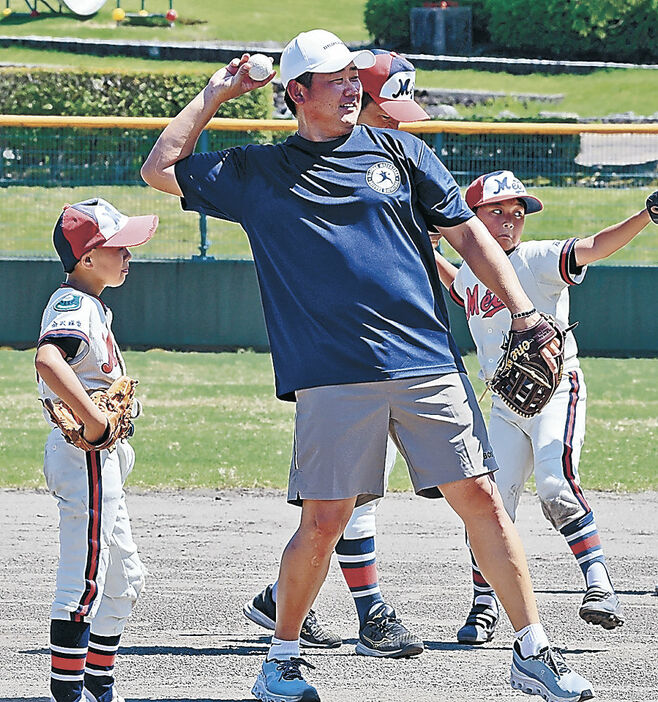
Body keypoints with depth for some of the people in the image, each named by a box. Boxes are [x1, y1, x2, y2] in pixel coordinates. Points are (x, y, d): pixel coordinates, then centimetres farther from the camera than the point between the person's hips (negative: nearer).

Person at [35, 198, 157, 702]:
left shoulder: (92, 304, 17)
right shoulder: (74, 304, -16)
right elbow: (47, 361, -36)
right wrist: (94, 422, -34)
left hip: (103, 458, 11)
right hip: (86, 454, -11)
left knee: (125, 580, 18)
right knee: (84, 583, -9)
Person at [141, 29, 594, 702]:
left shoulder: (397, 151, 14)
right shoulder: (256, 173, 11)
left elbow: (468, 232, 13)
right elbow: (160, 169, 12)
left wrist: (523, 313, 4)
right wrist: (213, 96, 12)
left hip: (429, 365, 2)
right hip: (333, 379, -2)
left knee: (481, 498, -3)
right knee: (323, 521, -4)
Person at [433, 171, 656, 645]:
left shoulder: (537, 260, -9)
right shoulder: (470, 276, 11)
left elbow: (594, 248, -25)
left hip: (556, 388, -6)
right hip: (505, 401, 6)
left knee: (555, 484, -25)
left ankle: (600, 585, -23)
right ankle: (484, 606, 12)